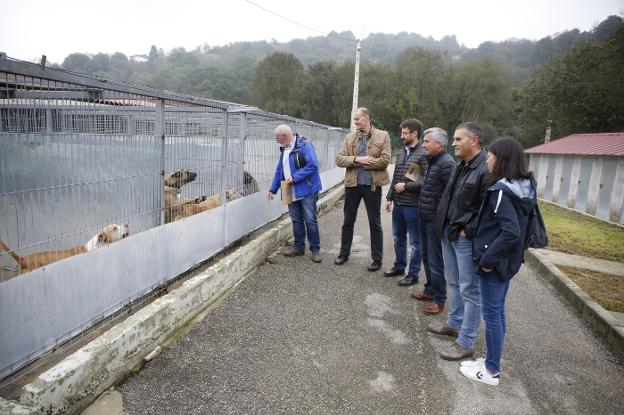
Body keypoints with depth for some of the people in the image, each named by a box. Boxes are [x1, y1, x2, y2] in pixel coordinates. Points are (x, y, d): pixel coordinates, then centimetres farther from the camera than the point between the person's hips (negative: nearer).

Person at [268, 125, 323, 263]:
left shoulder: (304, 145, -12)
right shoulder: (284, 149, 14)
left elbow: (313, 165, -21)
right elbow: (279, 170, 21)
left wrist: (295, 177, -22)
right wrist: (273, 189, 18)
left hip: (306, 190, -7)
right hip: (291, 192, 7)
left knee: (310, 220, -2)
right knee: (296, 220, 12)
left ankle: (315, 249, 9)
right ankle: (299, 247, 25)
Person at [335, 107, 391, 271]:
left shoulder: (382, 136, -4)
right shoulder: (349, 137, 5)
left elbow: (384, 160, -13)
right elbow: (339, 159, -2)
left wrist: (358, 163, -13)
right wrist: (357, 159, -18)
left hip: (372, 185, -3)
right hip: (352, 184, 3)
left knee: (375, 223, 6)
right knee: (348, 221, 14)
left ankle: (377, 259, 19)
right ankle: (344, 253, 30)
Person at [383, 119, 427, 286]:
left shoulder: (423, 154, -13)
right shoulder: (401, 153, 12)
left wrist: (406, 186, -15)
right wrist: (389, 197, 15)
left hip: (413, 205, -8)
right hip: (398, 203, 8)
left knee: (415, 241, 6)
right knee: (398, 238, 19)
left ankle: (413, 274, 17)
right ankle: (399, 266, 35)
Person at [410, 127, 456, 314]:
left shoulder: (446, 163, -19)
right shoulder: (432, 161, 12)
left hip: (436, 221, -10)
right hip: (425, 219, 10)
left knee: (436, 262, 2)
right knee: (427, 257, 20)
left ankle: (439, 300, 16)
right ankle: (430, 291, 35)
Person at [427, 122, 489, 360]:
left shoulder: (486, 169, -19)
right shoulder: (460, 167, 11)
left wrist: (468, 230, -17)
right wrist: (444, 226, 11)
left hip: (466, 239, -9)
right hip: (448, 234, 9)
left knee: (469, 290, 2)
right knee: (453, 283, 22)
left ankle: (466, 343, 13)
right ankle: (455, 323, 41)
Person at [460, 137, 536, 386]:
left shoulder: (501, 190, -22)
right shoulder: (523, 188, 6)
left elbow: (511, 232, -30)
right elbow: (518, 227, 13)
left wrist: (488, 258, -21)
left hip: (496, 262, -9)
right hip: (508, 260, 9)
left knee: (492, 314, 4)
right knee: (498, 310, 19)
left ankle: (491, 371, 18)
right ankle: (493, 361, 33)